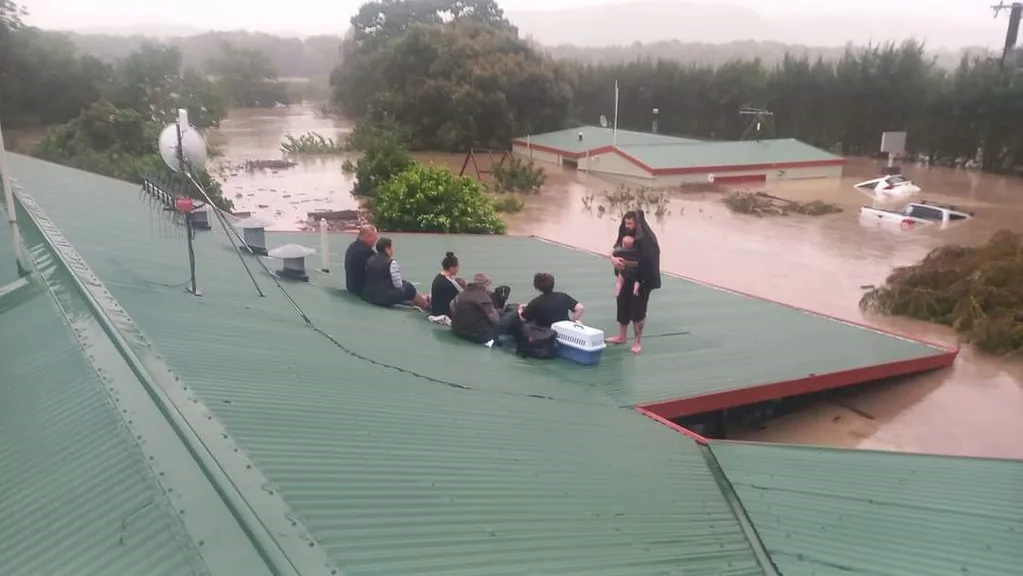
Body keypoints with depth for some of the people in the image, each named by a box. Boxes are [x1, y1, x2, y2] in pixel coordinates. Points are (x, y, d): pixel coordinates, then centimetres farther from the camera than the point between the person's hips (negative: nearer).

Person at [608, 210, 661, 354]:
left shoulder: (646, 239, -20)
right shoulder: (626, 235, 1)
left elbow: (647, 262, -21)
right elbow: (616, 249, 9)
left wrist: (638, 283, -22)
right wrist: (613, 258, -16)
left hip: (642, 280, -7)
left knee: (638, 309, 0)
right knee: (623, 304, 14)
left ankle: (638, 342, 14)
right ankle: (622, 336, 31)